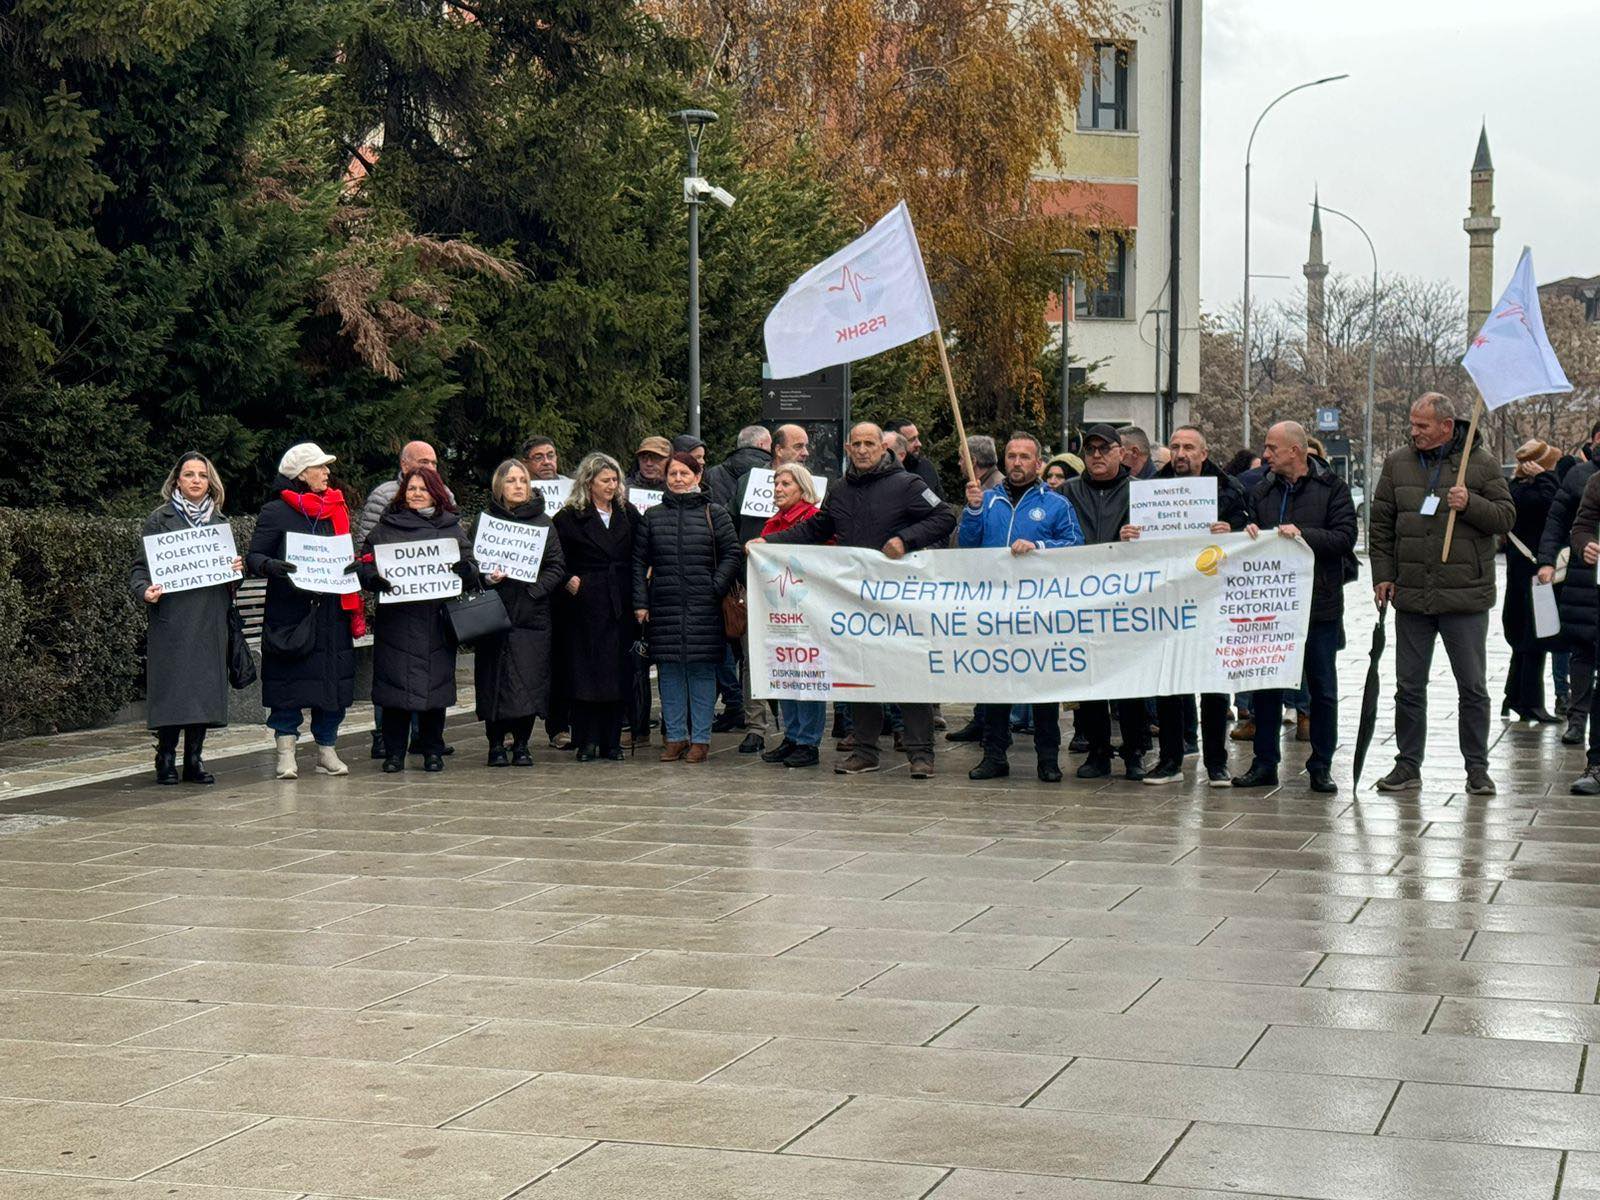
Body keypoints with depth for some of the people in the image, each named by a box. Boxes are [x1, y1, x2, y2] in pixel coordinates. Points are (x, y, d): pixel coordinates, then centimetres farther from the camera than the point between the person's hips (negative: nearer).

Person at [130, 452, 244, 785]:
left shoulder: (220, 521, 17)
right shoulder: (160, 519, 4)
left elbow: (230, 564, 24)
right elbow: (141, 565, 1)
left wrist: (237, 568, 1)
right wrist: (144, 591, -19)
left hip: (211, 619, 4)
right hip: (172, 618, -4)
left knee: (205, 687, 3)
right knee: (171, 687, -6)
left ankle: (194, 759, 10)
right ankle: (166, 759, 2)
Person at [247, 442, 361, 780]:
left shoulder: (337, 509, 15)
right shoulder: (276, 512, -3)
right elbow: (253, 557, -7)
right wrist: (271, 566, -27)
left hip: (332, 610, 5)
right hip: (290, 611, -5)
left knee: (334, 680, 5)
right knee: (290, 681, -4)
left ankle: (327, 751, 15)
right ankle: (286, 753, 3)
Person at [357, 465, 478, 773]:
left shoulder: (451, 528, 12)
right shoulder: (385, 528, 10)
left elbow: (473, 573, 9)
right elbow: (363, 563, 6)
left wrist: (463, 569, -14)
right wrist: (372, 577, -15)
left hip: (436, 619, 1)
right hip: (395, 618, -1)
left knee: (435, 684, 2)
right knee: (394, 684, -1)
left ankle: (432, 751, 14)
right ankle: (394, 752, 7)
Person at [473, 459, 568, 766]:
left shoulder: (542, 522, 8)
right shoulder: (485, 520, 8)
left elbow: (557, 567, 4)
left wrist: (533, 590, -9)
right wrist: (486, 578, -13)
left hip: (531, 612, 0)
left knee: (530, 679, -4)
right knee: (494, 679, -2)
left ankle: (521, 743, 7)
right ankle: (496, 743, 7)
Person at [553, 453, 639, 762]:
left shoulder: (627, 516, 13)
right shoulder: (569, 518, 1)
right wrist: (568, 581, -14)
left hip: (621, 606, 4)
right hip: (586, 606, -4)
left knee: (620, 673, 3)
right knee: (586, 673, -3)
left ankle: (611, 741, 10)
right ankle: (587, 742, 2)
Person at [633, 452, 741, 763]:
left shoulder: (715, 514, 5)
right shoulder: (652, 516, 10)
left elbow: (732, 555, 3)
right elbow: (638, 560, 10)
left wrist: (715, 588, -9)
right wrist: (640, 602, 3)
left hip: (703, 608, -2)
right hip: (664, 606, 2)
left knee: (702, 669, -1)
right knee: (669, 671, 4)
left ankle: (700, 738, 6)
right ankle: (675, 736, 13)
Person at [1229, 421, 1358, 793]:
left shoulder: (1332, 489, -2)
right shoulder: (1262, 492, 11)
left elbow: (1344, 537, -10)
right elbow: (1252, 536, 18)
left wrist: (1303, 534, -20)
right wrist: (1250, 536, -5)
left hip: (1319, 604, -4)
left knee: (1322, 689, 5)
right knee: (1266, 686, 6)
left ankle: (1321, 766, 13)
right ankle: (1265, 764, 14)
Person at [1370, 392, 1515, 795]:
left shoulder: (1481, 463, 0)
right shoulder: (1397, 464, 7)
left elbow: (1506, 517, -1)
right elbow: (1381, 524, 10)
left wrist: (1470, 504, -17)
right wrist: (1383, 574, 3)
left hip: (1466, 596, -3)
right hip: (1411, 595, 3)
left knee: (1472, 687, 4)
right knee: (1409, 686, 8)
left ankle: (1477, 768, 13)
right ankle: (1408, 766, 17)